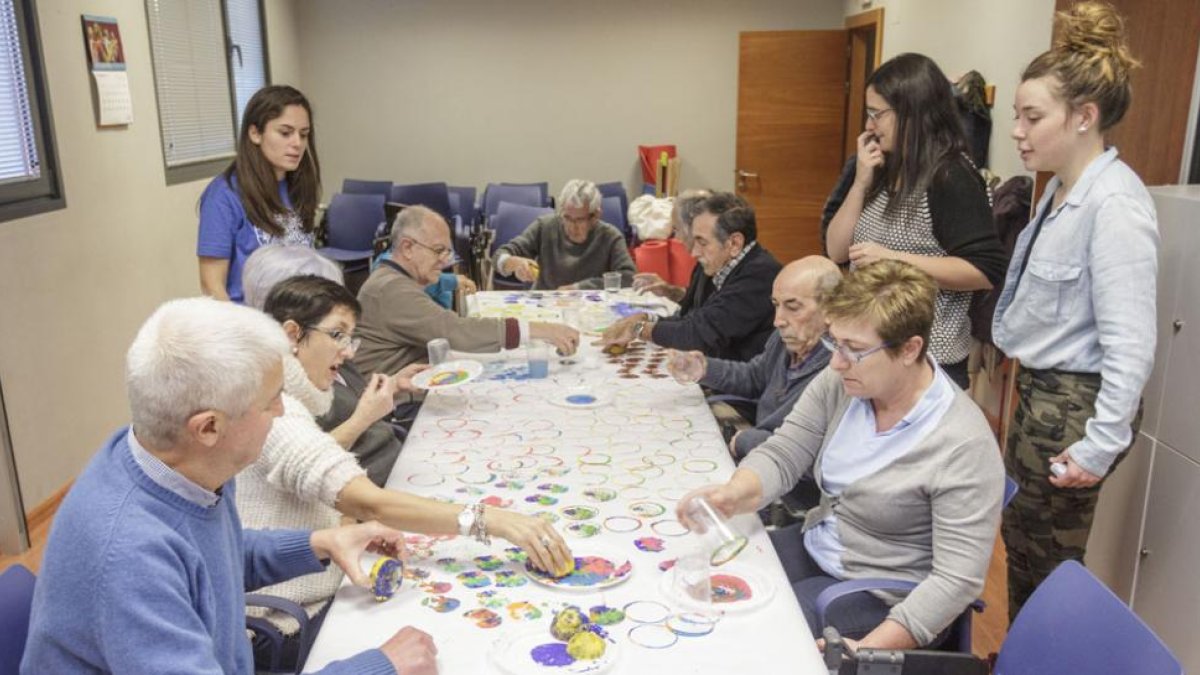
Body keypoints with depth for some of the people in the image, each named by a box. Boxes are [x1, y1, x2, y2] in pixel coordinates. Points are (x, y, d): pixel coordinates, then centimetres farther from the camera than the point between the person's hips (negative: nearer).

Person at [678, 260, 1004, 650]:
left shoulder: (964, 446, -25)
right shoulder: (838, 384, -7)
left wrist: (866, 650, -31)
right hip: (812, 549, 6)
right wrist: (733, 496, -27)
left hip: (883, 596, -6)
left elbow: (957, 581, -23)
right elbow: (781, 455, -5)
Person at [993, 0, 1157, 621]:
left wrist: (1099, 447, -20)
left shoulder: (1114, 203, -22)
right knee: (1021, 541, 20)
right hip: (1038, 390, 9)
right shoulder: (1061, 189, 8)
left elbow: (1130, 344, -24)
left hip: (1076, 403, -9)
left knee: (1045, 559, 7)